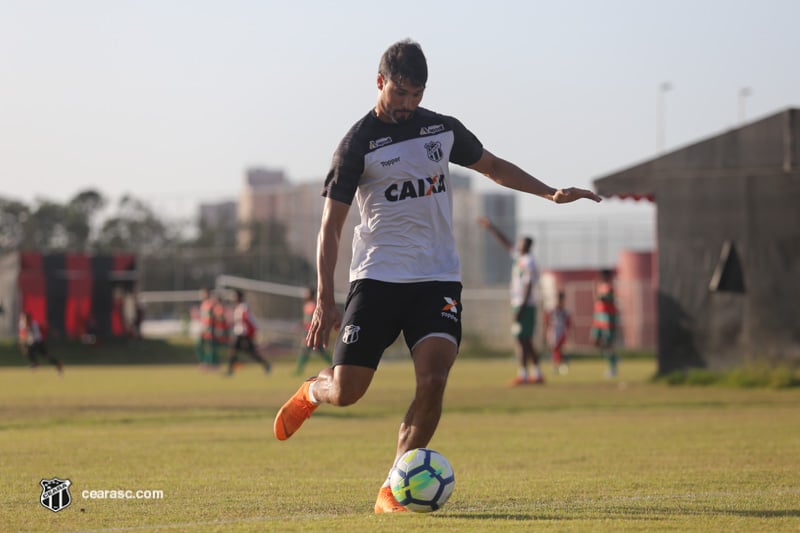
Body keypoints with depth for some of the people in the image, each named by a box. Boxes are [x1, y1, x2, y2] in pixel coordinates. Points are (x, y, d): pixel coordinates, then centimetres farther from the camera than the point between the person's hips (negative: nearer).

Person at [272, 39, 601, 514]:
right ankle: (313, 391, 33)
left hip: (438, 279, 3)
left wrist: (552, 193, 13)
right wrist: (325, 300, -11)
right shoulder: (359, 143, -4)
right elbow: (331, 226, -4)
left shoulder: (443, 129, 9)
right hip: (377, 278, -3)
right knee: (345, 393, -6)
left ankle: (393, 490, -10)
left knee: (434, 380, -18)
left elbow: (494, 167, 25)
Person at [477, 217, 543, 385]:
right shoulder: (519, 258, 15)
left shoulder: (527, 262, -12)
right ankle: (537, 374, 12)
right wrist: (490, 227, 28)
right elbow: (505, 242, 25)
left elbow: (528, 286, -18)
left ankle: (522, 375, -13)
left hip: (524, 306, -10)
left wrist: (520, 308, -22)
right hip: (520, 305, 10)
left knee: (522, 340, -11)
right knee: (526, 341, 11)